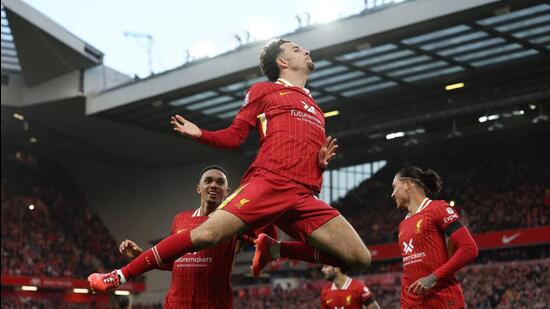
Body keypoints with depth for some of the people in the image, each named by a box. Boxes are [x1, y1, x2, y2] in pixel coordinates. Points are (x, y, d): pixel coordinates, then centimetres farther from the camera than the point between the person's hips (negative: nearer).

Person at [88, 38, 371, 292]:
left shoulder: (316, 109, 31)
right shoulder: (263, 90, 15)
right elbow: (234, 136, 10)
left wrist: (322, 162, 8)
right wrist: (201, 135, -8)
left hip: (304, 196, 5)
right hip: (267, 182, -5)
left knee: (359, 258, -7)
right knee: (207, 233, -24)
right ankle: (120, 275, -10)